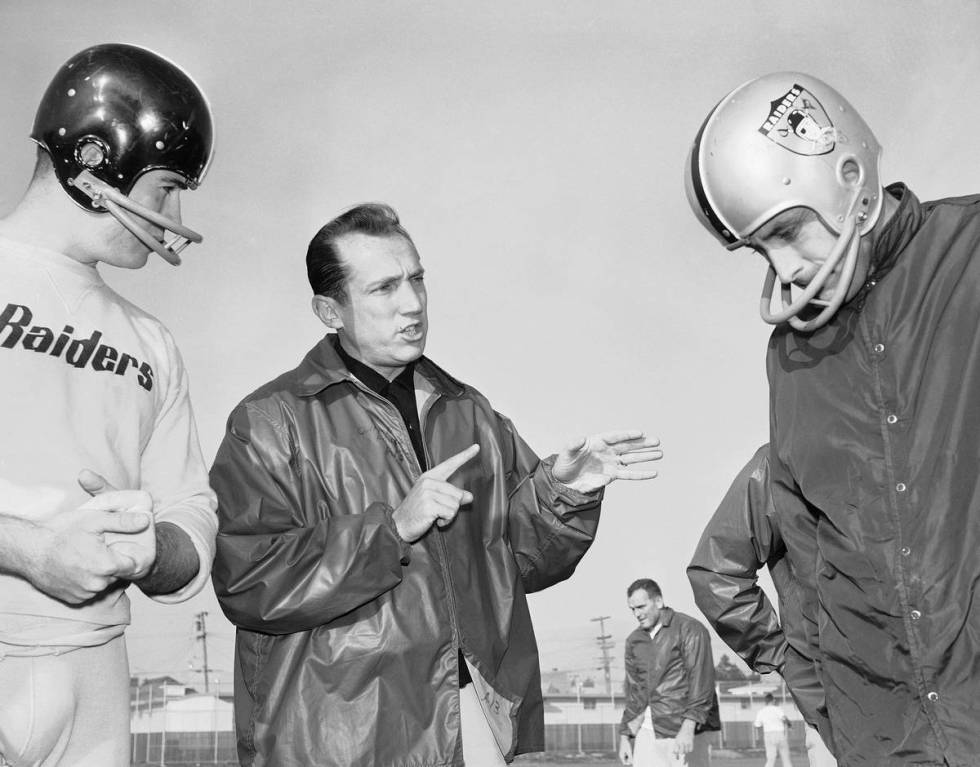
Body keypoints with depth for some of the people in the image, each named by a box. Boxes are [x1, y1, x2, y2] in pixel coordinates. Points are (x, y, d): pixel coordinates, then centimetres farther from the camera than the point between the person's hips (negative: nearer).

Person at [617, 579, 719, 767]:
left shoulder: (689, 629, -4)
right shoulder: (634, 641, 15)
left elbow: (701, 681, -12)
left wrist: (688, 727, -22)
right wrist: (625, 735, 12)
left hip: (682, 726, -5)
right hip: (645, 729, 5)